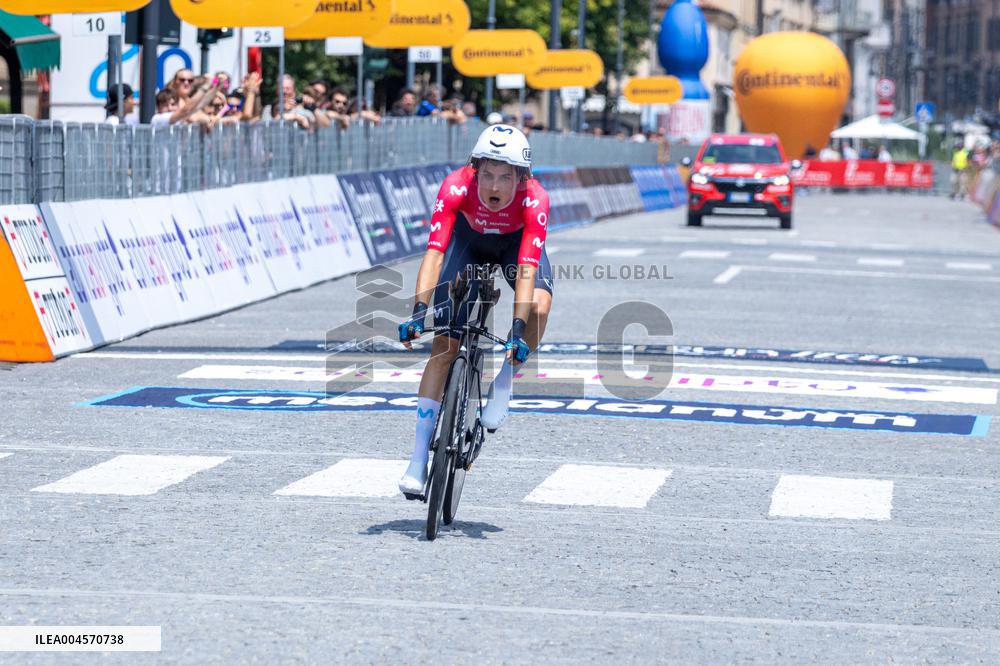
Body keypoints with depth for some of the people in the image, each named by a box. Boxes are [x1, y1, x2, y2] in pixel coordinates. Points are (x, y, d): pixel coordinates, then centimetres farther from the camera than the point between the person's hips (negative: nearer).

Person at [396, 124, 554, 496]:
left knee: (539, 305, -32)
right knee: (444, 343, -10)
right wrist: (418, 310, -53)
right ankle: (419, 459, -8)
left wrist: (518, 328, -52)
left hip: (516, 242, 0)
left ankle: (502, 384, -4)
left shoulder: (534, 199, -37)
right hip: (469, 239, 0)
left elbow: (527, 268, -42)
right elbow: (435, 251, -42)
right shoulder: (457, 187, -36)